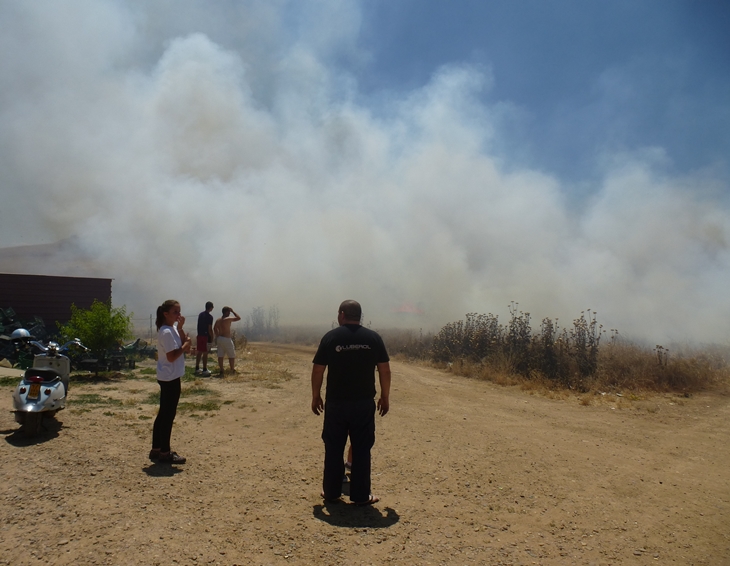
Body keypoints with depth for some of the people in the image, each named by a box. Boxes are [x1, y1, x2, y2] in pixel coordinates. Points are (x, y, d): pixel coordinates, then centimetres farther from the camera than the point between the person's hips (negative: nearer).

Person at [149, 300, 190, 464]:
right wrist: (186, 344, -14)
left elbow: (185, 341, 9)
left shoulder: (173, 329, 12)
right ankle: (165, 452, 7)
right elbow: (172, 356, -24)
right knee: (168, 415, -2)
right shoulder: (167, 332, -19)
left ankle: (156, 449, 24)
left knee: (164, 414, 15)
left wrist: (180, 328, 0)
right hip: (170, 378, -10)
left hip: (168, 377, 10)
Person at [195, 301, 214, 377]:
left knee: (199, 352, 13)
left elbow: (199, 325, 14)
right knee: (205, 353, -3)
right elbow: (210, 329, -16)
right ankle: (204, 370, -1)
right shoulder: (210, 316, -14)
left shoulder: (200, 314, 9)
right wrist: (212, 338, -7)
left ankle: (197, 369, 19)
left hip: (199, 335, 8)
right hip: (206, 336, -8)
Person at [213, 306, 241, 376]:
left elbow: (215, 329, 11)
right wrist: (233, 311, -2)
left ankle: (221, 370, 9)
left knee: (220, 355, 7)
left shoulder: (218, 320, 5)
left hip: (219, 338, 7)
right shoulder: (228, 319, -15)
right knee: (231, 355, 8)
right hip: (227, 339, -7)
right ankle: (232, 369, 17)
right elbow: (238, 318, -9)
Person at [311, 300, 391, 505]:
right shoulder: (373, 337, -1)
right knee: (361, 449, 9)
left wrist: (316, 397, 9)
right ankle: (361, 495, 15)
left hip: (336, 402, 0)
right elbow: (384, 370, 0)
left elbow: (318, 370, -2)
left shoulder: (330, 337, -4)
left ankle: (331, 492, 22)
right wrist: (385, 397, 9)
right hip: (364, 402, 0)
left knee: (333, 448, 13)